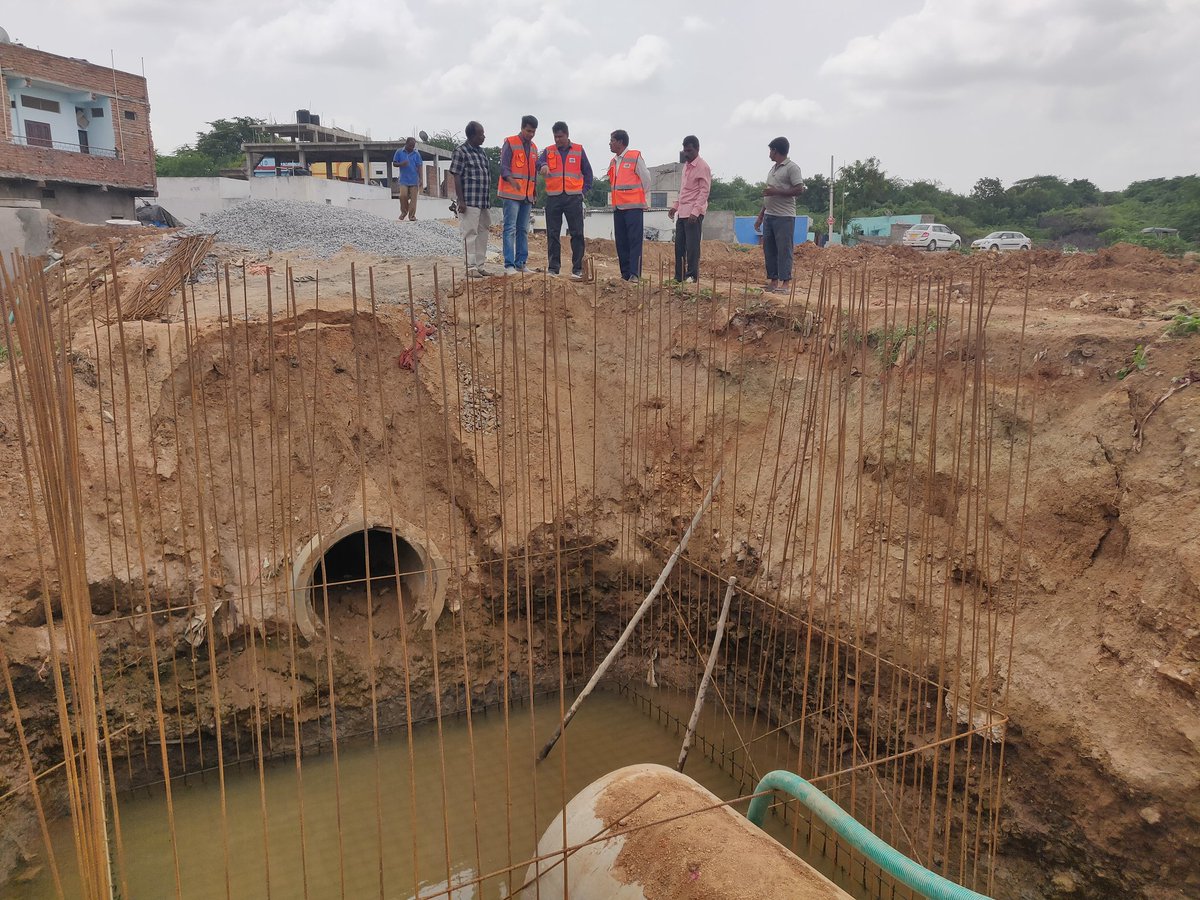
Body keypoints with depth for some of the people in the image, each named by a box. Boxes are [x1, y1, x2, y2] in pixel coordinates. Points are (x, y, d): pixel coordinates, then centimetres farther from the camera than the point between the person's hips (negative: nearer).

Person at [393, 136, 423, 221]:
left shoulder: (416, 154, 4)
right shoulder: (399, 152, 3)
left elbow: (419, 167, 4)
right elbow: (394, 163, 7)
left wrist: (420, 179, -3)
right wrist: (401, 164, -14)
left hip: (414, 179, 1)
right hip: (403, 179, -1)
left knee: (413, 198, -2)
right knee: (403, 195, -14)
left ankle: (412, 215, 3)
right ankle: (404, 211, 10)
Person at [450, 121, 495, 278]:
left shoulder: (482, 152, 15)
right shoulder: (461, 152, -7)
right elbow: (456, 178, -10)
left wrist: (489, 200, 19)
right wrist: (461, 201, -15)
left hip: (484, 202, 8)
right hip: (470, 202, -8)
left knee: (483, 233, 9)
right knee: (471, 233, -5)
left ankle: (480, 265, 16)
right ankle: (471, 267, -2)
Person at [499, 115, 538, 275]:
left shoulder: (533, 147, 18)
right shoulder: (510, 143, -2)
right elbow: (504, 167, -10)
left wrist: (535, 191, 18)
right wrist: (513, 182, -26)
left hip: (527, 195, 7)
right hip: (512, 194, -7)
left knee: (523, 230, 8)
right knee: (510, 229, -9)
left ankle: (521, 263, 13)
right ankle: (509, 265, -11)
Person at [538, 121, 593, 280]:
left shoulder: (578, 151, 11)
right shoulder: (548, 151, 11)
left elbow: (587, 171, 15)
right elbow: (538, 162, -7)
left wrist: (584, 190, 3)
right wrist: (543, 166, -31)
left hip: (573, 197, -1)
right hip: (553, 198, 1)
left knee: (577, 234, -3)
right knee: (553, 234, 2)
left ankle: (577, 268, 0)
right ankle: (552, 268, 8)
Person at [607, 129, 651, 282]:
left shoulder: (635, 157, -4)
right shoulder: (613, 162, 17)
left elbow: (646, 179, -1)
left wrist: (638, 196, 7)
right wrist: (616, 198, 17)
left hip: (633, 206, -7)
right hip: (618, 206, 7)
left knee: (634, 240, -8)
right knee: (621, 241, 6)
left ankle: (635, 274, -11)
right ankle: (625, 274, 10)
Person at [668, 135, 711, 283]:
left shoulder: (703, 167, -9)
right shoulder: (686, 165, 17)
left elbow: (704, 192, -14)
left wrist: (695, 212, -21)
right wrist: (675, 206, 18)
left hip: (694, 213, -8)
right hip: (682, 212, 8)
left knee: (692, 246, -6)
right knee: (679, 245, 9)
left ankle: (692, 276, -1)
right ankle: (679, 276, 15)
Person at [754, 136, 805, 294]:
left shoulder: (791, 167, -6)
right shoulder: (773, 169, 20)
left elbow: (799, 190, -14)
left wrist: (776, 191, -18)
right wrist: (760, 216, 20)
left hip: (784, 216, -9)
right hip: (769, 215, 9)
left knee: (784, 250, -9)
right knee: (769, 249, 7)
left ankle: (786, 283, -8)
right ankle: (773, 281, 12)